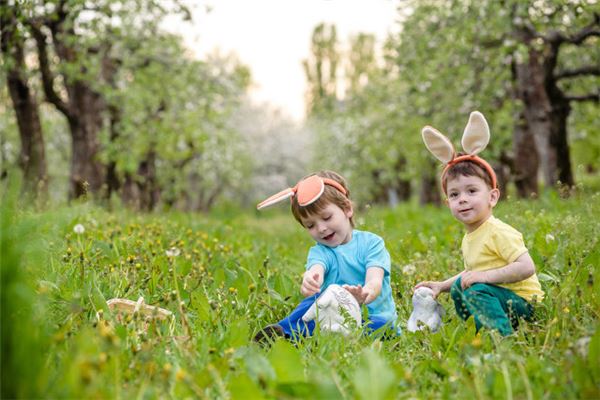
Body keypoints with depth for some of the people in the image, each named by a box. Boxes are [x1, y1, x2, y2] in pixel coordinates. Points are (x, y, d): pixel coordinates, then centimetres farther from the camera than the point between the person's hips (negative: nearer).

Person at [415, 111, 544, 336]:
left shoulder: (499, 233, -19)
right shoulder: (468, 238, 10)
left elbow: (526, 268, -29)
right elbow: (472, 272, 24)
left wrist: (485, 276, -30)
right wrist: (441, 286, 12)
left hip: (523, 302, -10)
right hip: (498, 296, 10)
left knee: (476, 290, -29)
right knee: (458, 288, 21)